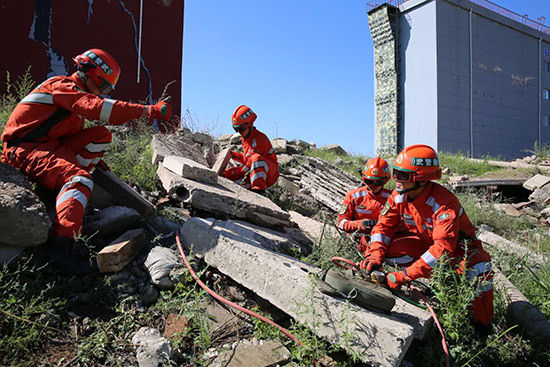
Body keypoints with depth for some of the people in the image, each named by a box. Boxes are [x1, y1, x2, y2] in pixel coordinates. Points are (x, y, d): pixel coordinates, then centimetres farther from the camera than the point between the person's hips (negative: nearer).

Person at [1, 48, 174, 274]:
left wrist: (93, 158, 15)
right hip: (24, 149, -9)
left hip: (49, 147, 9)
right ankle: (61, 249, -45)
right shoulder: (63, 86, -9)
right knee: (80, 179, -32)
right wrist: (147, 111, -34)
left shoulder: (72, 92, 22)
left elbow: (71, 136, 27)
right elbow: (97, 108, -28)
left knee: (102, 136, 0)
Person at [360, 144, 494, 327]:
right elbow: (383, 226, -9)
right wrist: (375, 256, -28)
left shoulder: (444, 202, -33)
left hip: (458, 248, -5)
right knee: (388, 245, -19)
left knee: (478, 267, -36)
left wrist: (405, 275, -45)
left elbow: (443, 248, -41)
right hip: (425, 243, 5)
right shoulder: (399, 196, -15)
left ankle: (482, 325, -12)